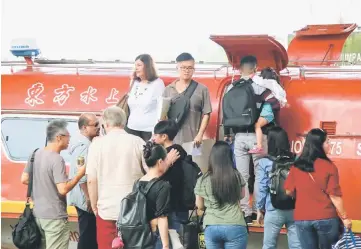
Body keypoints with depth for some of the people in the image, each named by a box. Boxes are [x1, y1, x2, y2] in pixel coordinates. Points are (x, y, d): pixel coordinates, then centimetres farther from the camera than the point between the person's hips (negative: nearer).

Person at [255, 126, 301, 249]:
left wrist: (260, 209, 7)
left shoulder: (265, 162, -7)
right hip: (295, 209, 2)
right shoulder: (296, 160, -1)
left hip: (274, 211, -2)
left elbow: (262, 188, -4)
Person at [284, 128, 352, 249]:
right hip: (326, 218, -2)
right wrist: (344, 217, 0)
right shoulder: (329, 167, -10)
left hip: (302, 218, 3)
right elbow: (334, 195, -10)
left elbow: (289, 191, 6)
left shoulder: (296, 166, 0)